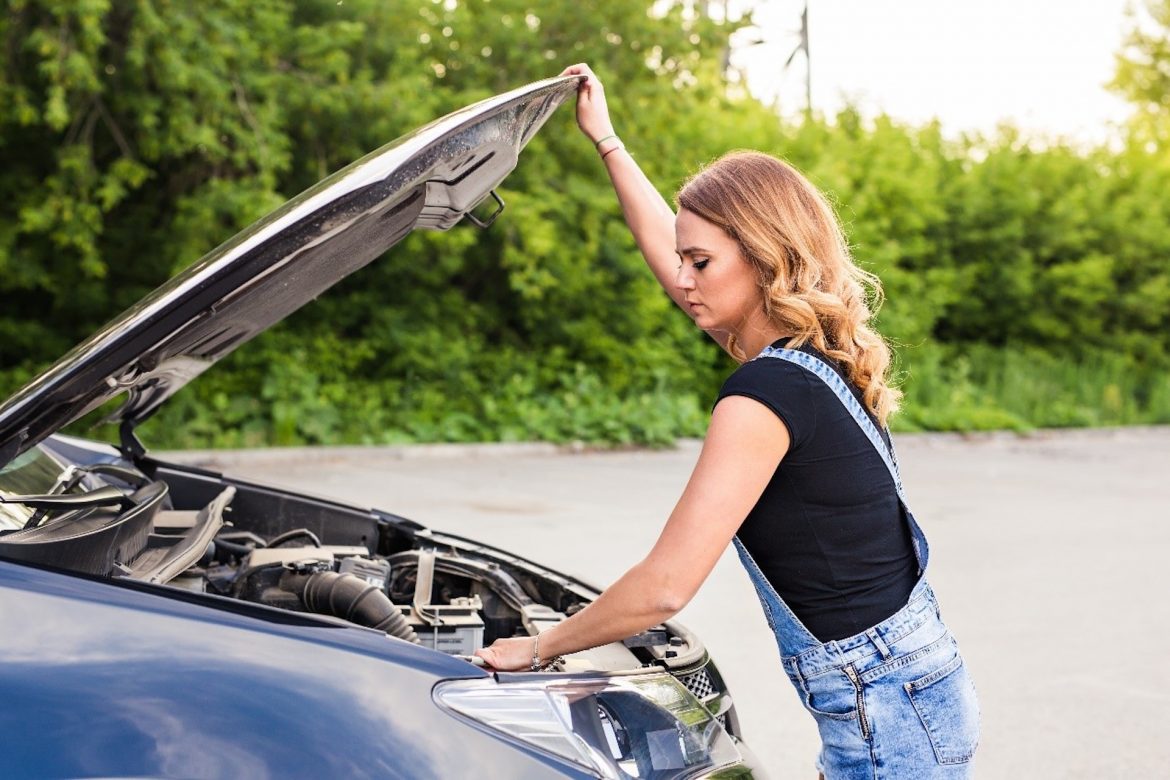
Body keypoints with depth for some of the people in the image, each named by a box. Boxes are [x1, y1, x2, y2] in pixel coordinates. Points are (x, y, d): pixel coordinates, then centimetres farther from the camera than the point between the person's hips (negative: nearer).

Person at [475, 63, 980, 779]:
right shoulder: (811, 356, 6)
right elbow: (668, 251, 22)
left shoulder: (765, 394, -20)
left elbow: (665, 587, -21)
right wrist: (606, 137, 31)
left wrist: (538, 648, -7)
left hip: (888, 720, -9)